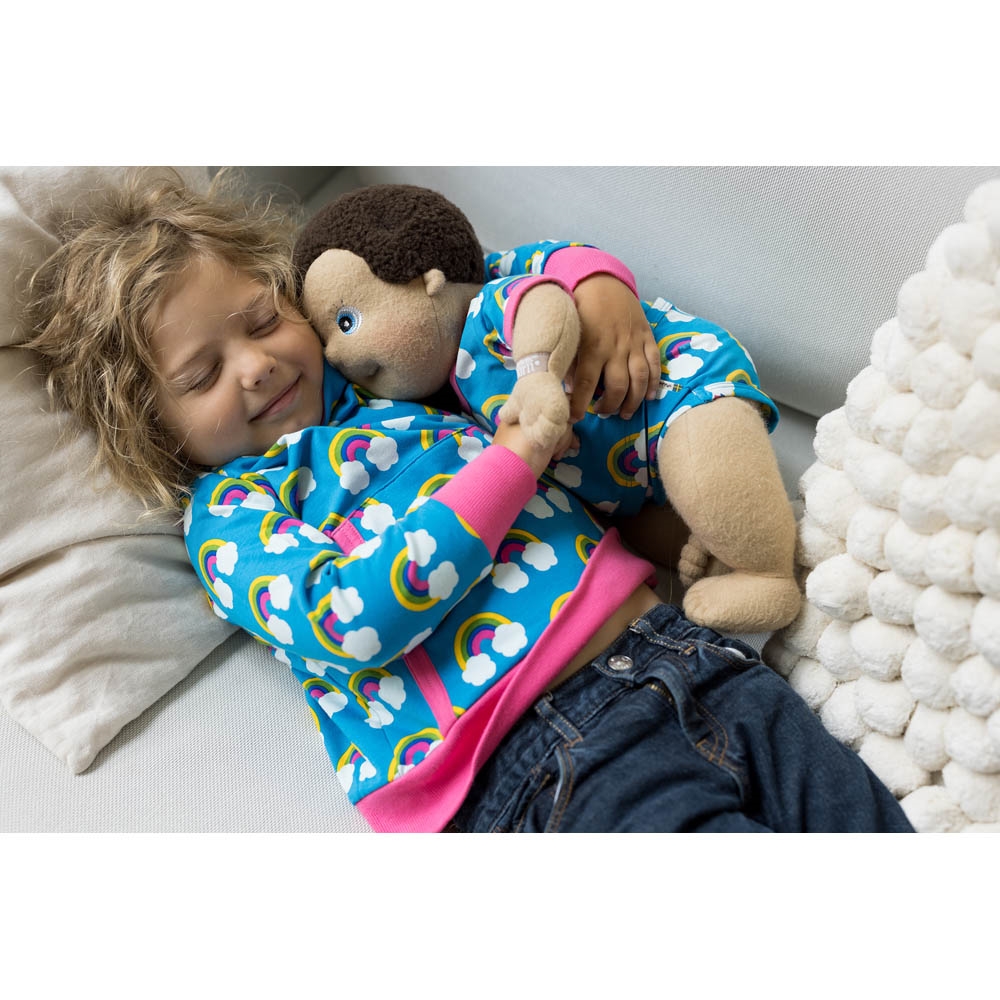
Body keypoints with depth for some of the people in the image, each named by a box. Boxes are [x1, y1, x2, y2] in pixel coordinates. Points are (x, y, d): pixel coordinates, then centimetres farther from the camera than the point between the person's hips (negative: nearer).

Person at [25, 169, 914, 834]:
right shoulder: (226, 514, 5)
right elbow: (348, 620, -13)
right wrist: (511, 460, -10)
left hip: (668, 639, 6)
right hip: (542, 762, -5)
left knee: (868, 810, -3)